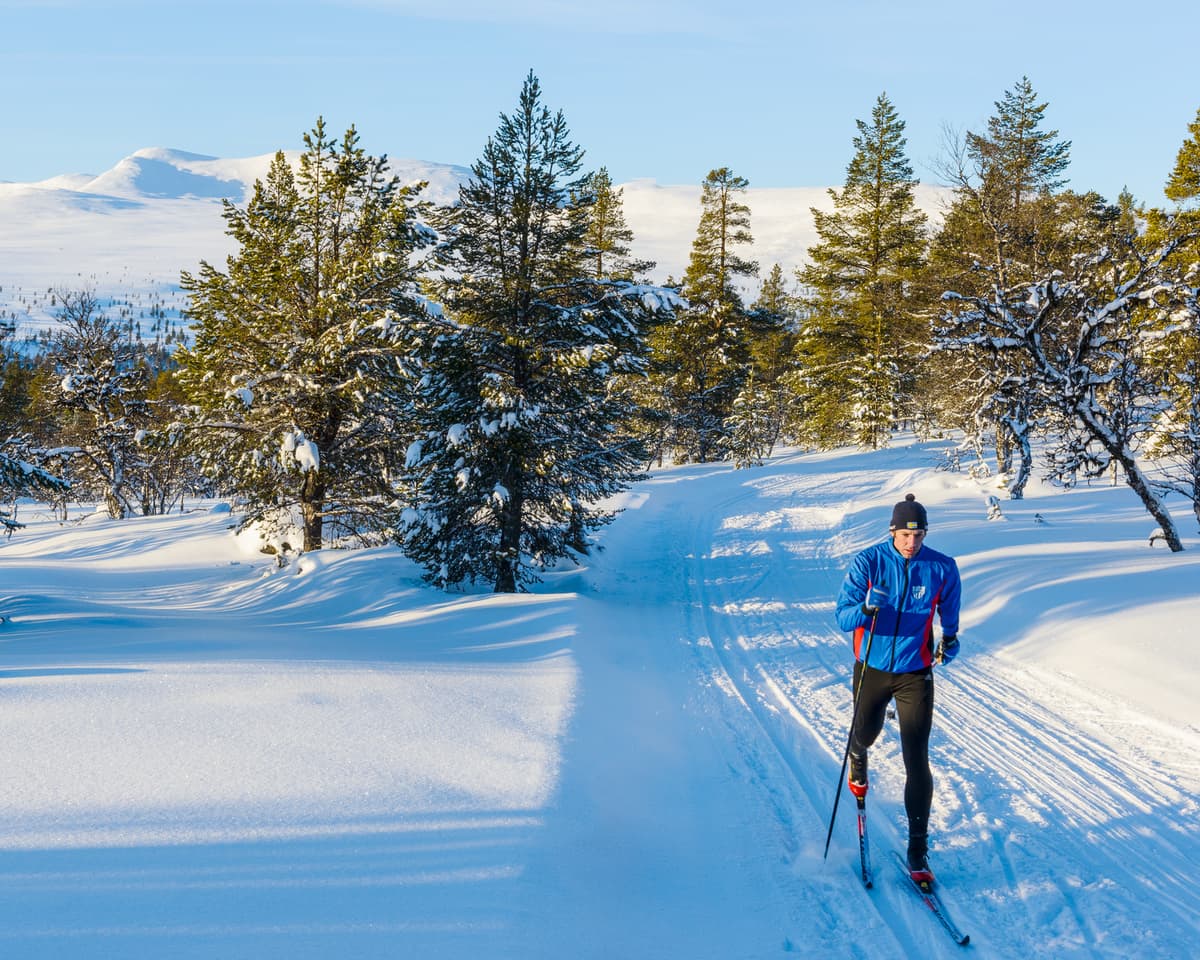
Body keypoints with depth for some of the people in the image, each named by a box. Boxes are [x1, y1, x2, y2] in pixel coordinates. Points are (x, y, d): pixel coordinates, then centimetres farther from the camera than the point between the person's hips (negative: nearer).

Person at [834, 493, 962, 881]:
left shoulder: (942, 568, -8)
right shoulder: (867, 562, -13)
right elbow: (843, 617, -18)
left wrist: (949, 639, 7)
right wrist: (866, 608, -36)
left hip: (915, 672, -1)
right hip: (872, 668, 1)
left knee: (916, 761, -7)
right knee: (865, 733, 22)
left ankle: (918, 848, 1)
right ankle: (858, 759, 62)